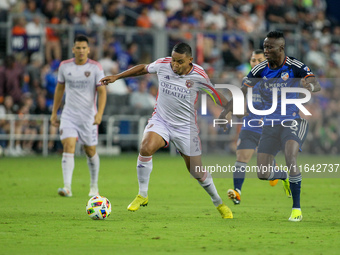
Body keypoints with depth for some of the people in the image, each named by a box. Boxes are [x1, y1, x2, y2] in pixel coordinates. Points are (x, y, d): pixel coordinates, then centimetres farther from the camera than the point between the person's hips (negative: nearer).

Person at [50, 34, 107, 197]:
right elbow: (60, 88, 15)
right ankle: (67, 187, -25)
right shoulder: (65, 66, 3)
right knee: (68, 146, -17)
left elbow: (102, 91, -8)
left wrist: (99, 113, -21)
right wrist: (54, 112, 15)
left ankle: (94, 187, 30)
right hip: (69, 115, 1)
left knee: (90, 151, 9)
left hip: (89, 116, -1)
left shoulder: (95, 67, -6)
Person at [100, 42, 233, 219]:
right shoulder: (163, 65, -10)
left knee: (196, 171, 3)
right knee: (146, 148, -29)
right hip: (160, 120, 1)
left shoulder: (198, 75, -15)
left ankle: (218, 203, 30)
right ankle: (142, 195, -12)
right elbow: (143, 69, 10)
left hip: (186, 125, -1)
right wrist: (117, 77, 11)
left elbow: (216, 94, -1)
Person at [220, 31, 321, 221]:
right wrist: (226, 111, -11)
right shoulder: (260, 70, 0)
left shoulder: (295, 67, -9)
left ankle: (297, 209, -18)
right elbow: (242, 91, 4)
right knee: (263, 174, -3)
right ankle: (285, 177, 35)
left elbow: (317, 85, -19)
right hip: (270, 125, 4)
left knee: (290, 158, -30)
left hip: (293, 121, -4)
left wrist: (310, 86, -44)